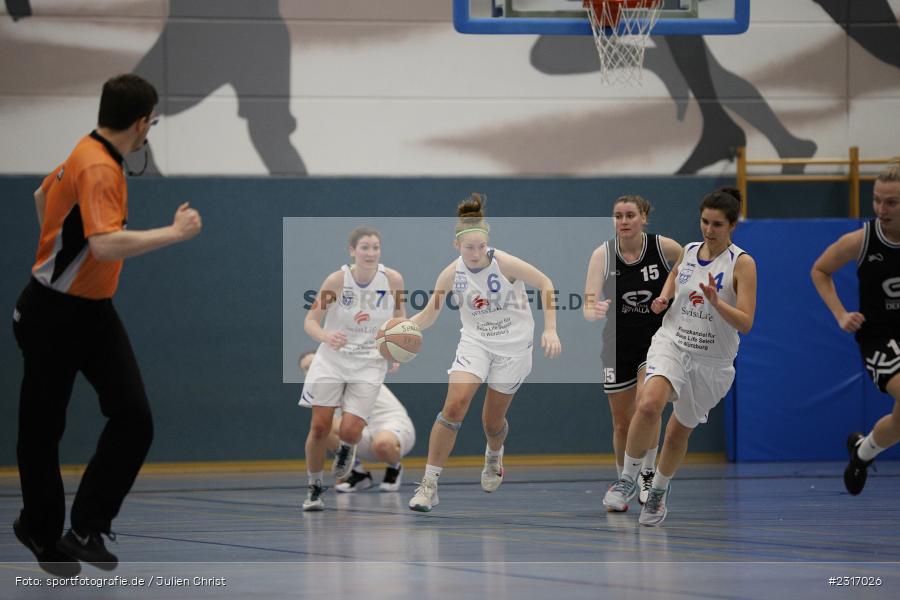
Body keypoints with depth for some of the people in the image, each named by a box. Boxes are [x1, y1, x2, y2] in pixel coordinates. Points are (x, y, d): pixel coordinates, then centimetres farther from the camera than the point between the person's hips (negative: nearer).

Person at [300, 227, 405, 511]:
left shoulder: (393, 279, -10)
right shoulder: (337, 280, -15)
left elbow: (399, 315, 10)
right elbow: (310, 320, -11)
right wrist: (326, 336, -33)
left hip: (369, 363, 0)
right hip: (332, 360, 0)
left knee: (350, 430, -12)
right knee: (319, 427, -3)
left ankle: (347, 448, 28)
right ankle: (314, 487, 18)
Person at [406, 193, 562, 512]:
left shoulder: (504, 263, -18)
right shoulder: (452, 274, -9)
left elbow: (545, 284, -8)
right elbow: (428, 315, -2)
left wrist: (550, 330, -14)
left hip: (513, 345, -1)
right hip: (475, 342, 1)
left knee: (493, 421, 7)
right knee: (454, 405, -21)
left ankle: (494, 456, 47)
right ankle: (429, 484, -15)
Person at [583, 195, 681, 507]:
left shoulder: (663, 247, -13)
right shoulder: (603, 254, -13)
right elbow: (590, 301, -22)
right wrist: (593, 310, -45)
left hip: (656, 339, -2)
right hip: (618, 344, 2)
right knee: (622, 423, 8)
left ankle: (648, 473, -4)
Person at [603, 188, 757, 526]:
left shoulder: (742, 264, -10)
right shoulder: (688, 252, 3)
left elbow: (745, 323, -15)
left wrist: (716, 302, -31)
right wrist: (663, 298, 9)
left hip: (712, 362, -1)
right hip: (672, 343, 1)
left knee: (678, 433, 12)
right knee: (649, 404, -28)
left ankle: (659, 491, 39)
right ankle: (627, 479, -14)